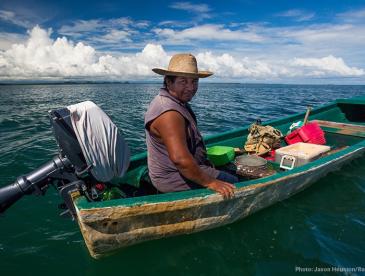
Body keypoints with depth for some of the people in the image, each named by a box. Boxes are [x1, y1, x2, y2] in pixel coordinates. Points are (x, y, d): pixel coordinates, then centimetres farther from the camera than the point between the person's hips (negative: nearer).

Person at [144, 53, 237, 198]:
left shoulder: (177, 101, 6)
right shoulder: (169, 113, -29)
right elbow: (180, 158, -37)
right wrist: (210, 182, -28)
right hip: (175, 179, -10)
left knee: (229, 172, 24)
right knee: (233, 184, -7)